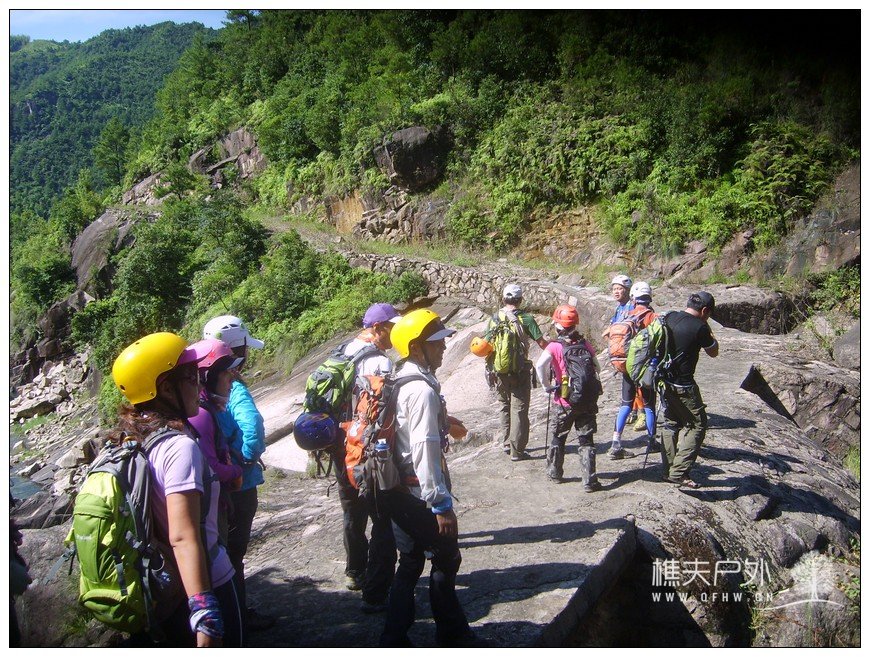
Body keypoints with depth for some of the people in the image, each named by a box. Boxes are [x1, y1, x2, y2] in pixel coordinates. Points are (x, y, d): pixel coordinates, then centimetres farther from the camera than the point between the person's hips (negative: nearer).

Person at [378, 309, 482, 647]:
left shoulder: (399, 382, 8)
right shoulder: (423, 390, -22)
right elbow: (425, 451, -25)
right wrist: (441, 504, -21)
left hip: (398, 492, 9)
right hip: (419, 496, -9)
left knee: (410, 562, 18)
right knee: (446, 561, 8)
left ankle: (394, 639, 26)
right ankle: (453, 636, 25)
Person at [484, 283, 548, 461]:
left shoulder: (494, 319, 0)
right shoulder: (525, 318, -11)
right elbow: (542, 342, -12)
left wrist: (489, 367, 15)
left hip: (499, 371, 4)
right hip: (520, 371, -4)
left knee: (504, 406, 21)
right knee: (519, 409, 3)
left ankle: (506, 443, 27)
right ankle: (517, 451, 5)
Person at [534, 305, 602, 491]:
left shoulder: (555, 346, -12)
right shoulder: (585, 344, 0)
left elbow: (540, 365, -26)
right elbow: (597, 368, 7)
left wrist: (546, 385, -12)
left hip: (566, 402, -2)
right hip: (588, 400, 3)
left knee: (557, 438, 18)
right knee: (586, 441, 8)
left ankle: (554, 473, 30)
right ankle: (589, 481, 3)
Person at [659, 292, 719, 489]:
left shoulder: (669, 317, 3)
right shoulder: (699, 327, -16)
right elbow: (713, 353, 0)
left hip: (664, 380, 7)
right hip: (683, 386, -7)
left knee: (671, 423, 19)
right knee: (697, 426, 5)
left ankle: (668, 470, 25)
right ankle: (679, 473, 0)